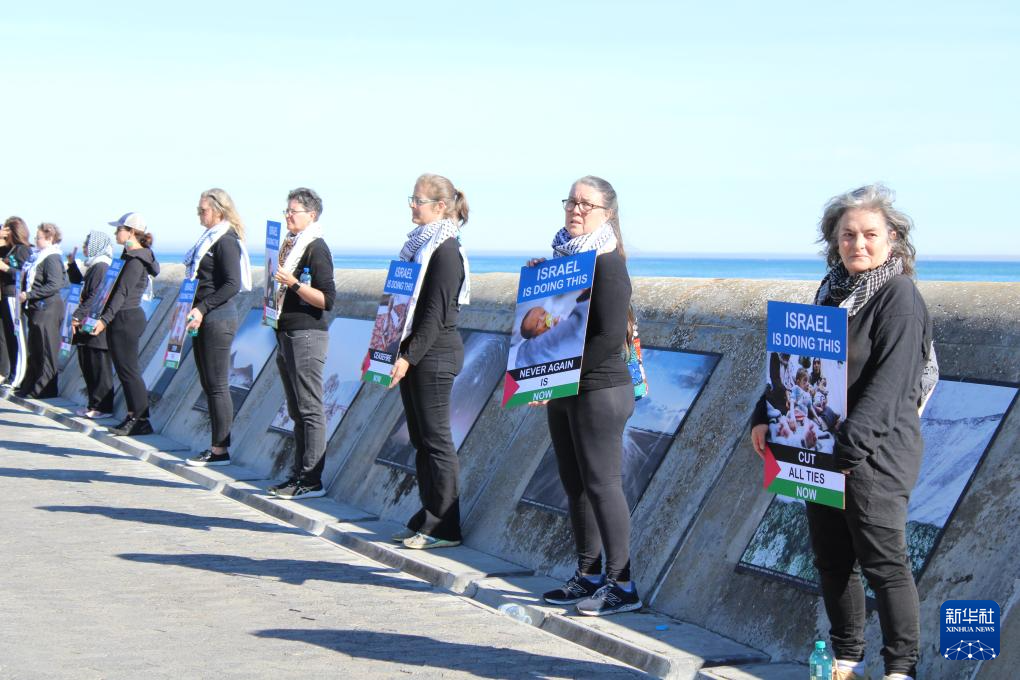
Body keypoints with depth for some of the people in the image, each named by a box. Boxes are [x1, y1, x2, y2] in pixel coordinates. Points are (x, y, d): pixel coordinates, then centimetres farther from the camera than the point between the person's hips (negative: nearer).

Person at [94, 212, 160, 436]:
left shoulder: (136, 260, -15)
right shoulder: (131, 257, 15)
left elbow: (122, 293, -23)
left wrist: (104, 319, -28)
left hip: (126, 319, -10)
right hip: (124, 319, 10)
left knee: (128, 370, -7)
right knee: (125, 370, 12)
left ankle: (141, 420, -4)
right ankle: (133, 416, 16)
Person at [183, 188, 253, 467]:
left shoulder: (226, 242, -12)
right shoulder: (209, 239, 16)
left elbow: (232, 285, -19)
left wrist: (202, 308, -20)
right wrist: (196, 311, 13)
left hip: (218, 318, -10)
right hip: (204, 319, 10)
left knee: (217, 385, -6)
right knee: (209, 384, 11)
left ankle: (221, 449, -2)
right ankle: (216, 446, 15)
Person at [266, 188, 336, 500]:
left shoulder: (316, 248, -11)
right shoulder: (289, 245, 16)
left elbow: (327, 299, -17)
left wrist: (293, 283, -22)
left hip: (307, 335, -10)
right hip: (287, 334, 10)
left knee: (310, 409, -8)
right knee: (297, 411, 12)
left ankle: (312, 480, -8)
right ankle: (299, 473, 17)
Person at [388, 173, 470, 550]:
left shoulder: (445, 250, -13)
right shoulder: (419, 244, 15)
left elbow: (436, 314, -18)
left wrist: (409, 356, -20)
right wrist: (397, 351, 16)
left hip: (435, 353, -9)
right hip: (414, 353, 9)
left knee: (435, 438, -4)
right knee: (420, 438, 12)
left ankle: (445, 527, 1)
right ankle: (427, 519, 18)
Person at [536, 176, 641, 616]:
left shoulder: (608, 264, -13)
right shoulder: (562, 257, 13)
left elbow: (609, 339, -20)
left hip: (599, 390, -9)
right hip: (563, 393, 9)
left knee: (601, 484, -5)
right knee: (574, 484, 12)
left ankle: (621, 584, 1)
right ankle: (588, 575, 21)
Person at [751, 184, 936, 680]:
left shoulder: (899, 296, -12)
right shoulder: (832, 288, 11)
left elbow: (889, 384, -21)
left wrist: (850, 447, -26)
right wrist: (766, 415, 8)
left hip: (876, 453, -7)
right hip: (820, 450, 7)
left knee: (883, 563, -2)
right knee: (831, 560, 12)